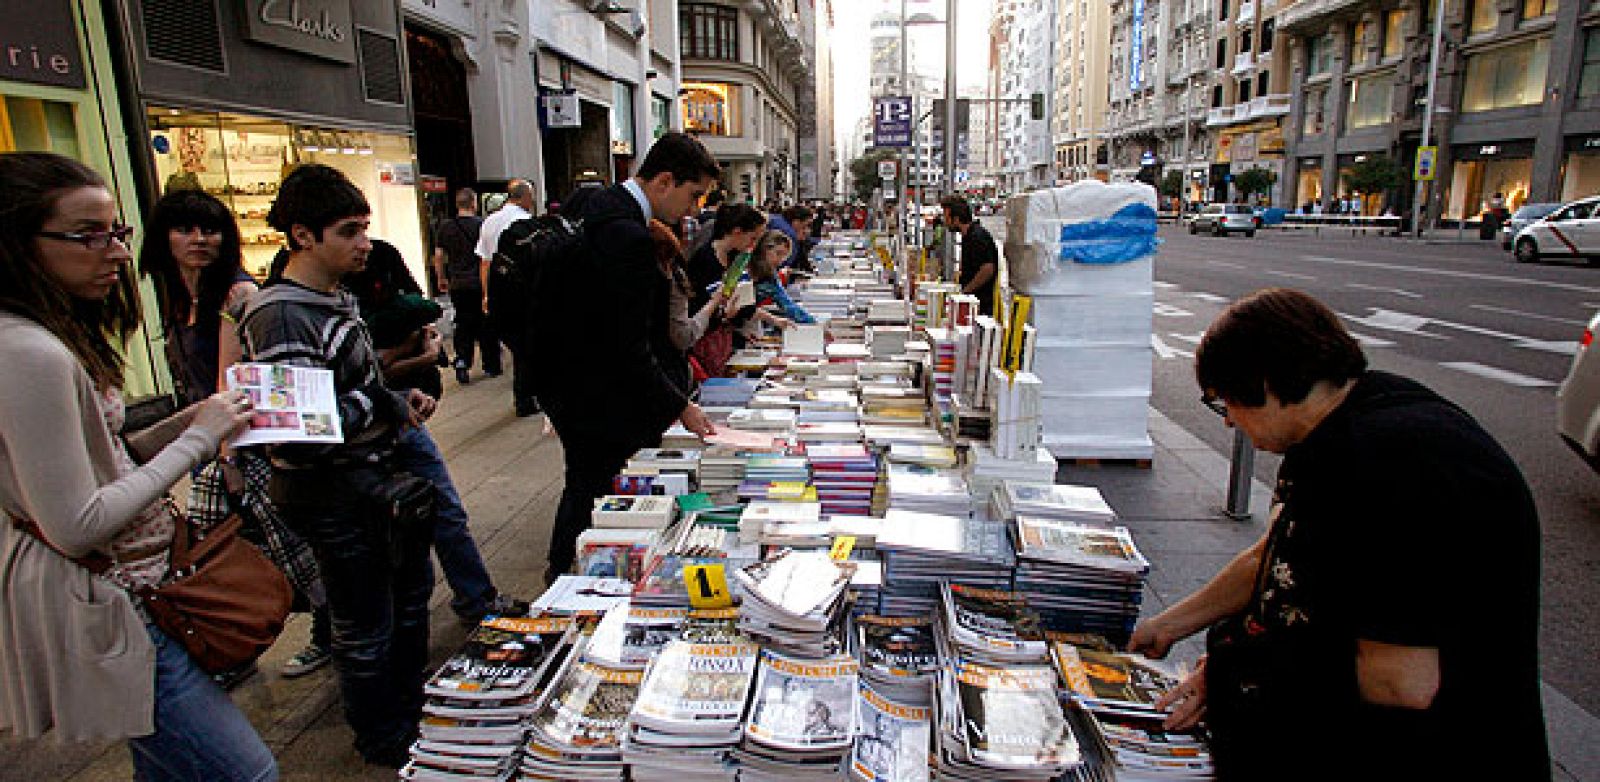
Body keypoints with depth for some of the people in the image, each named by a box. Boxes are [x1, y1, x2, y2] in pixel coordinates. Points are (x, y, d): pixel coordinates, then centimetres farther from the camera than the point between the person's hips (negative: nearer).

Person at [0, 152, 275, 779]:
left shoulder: (56, 335, 8)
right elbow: (76, 527, -24)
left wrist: (190, 421, -1)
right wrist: (197, 439, -18)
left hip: (127, 586, 10)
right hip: (96, 612, -10)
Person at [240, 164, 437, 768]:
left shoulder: (336, 298, 7)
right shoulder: (282, 318, -23)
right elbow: (297, 435, -29)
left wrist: (401, 401, 3)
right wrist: (383, 403, -17)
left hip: (371, 478, 10)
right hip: (333, 497, -10)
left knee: (410, 591, 25)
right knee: (366, 629, 9)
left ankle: (411, 702, 48)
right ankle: (385, 741, 33)